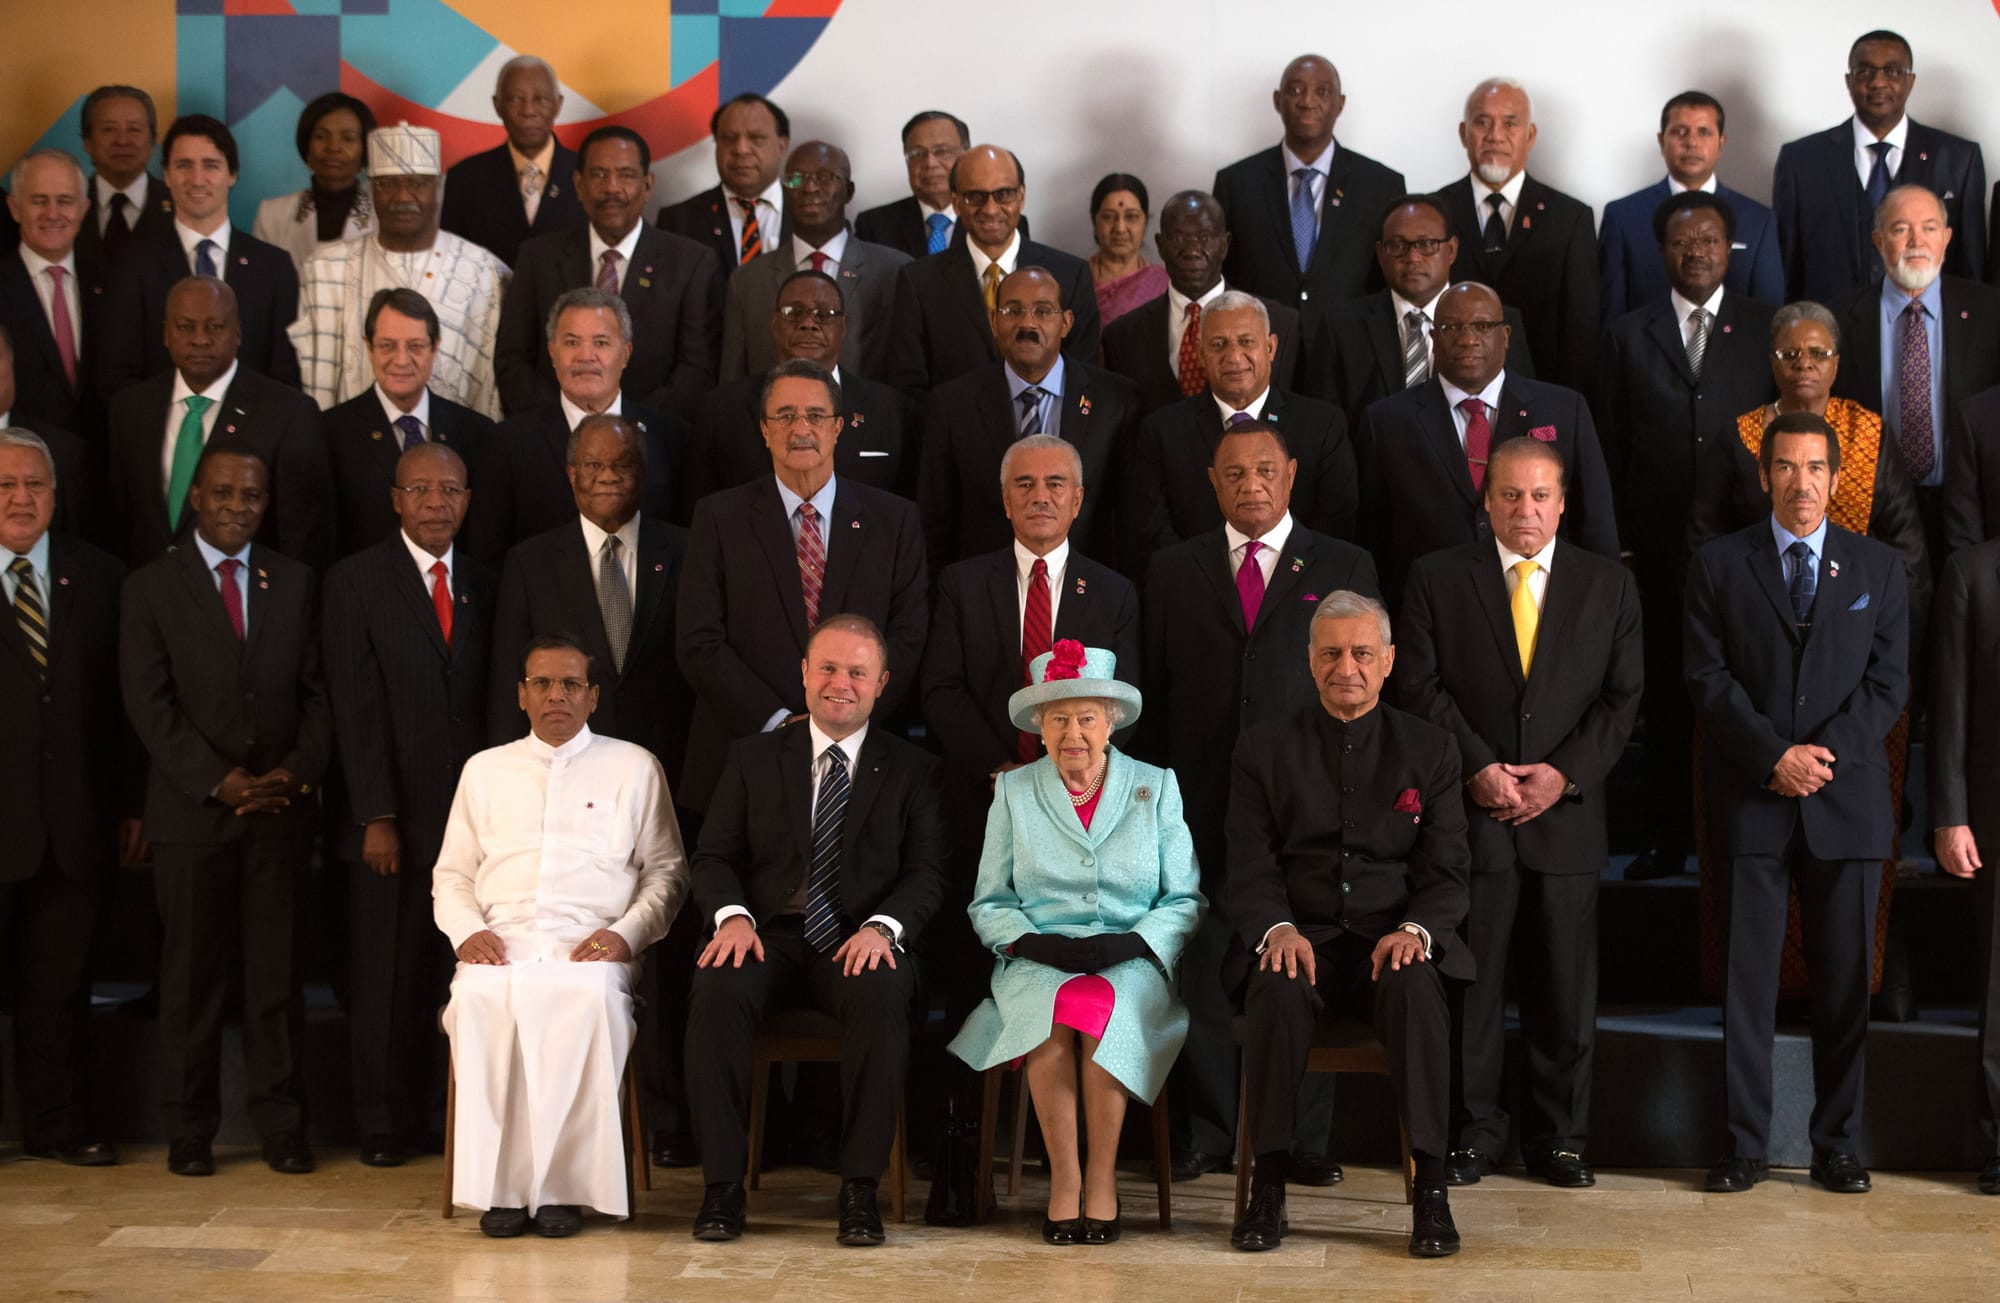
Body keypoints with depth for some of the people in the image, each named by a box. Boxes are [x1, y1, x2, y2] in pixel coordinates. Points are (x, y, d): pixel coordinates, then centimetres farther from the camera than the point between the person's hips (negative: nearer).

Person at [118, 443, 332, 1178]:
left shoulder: (294, 583, 11)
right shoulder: (151, 588, 3)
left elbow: (316, 692, 9)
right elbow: (149, 704, -4)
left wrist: (299, 771, -7)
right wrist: (218, 780, -12)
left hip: (282, 807, 2)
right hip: (192, 809, -2)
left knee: (278, 971, 3)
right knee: (192, 973, 3)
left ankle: (282, 1124, 10)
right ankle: (189, 1131, 12)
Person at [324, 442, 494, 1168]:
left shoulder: (483, 588, 13)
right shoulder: (356, 582, 0)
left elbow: (490, 706, 12)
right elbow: (357, 709, -6)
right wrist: (377, 817, -11)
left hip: (467, 816, 3)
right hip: (391, 821, -3)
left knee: (455, 976, 1)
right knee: (385, 980, 2)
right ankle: (383, 1127, 13)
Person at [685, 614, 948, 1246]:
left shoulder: (912, 771, 12)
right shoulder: (753, 756, 15)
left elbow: (925, 874, 3)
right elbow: (714, 857, 9)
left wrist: (882, 927, -18)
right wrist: (733, 915, -13)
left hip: (858, 945, -1)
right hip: (768, 937, 1)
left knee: (881, 995, -36)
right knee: (718, 989, -32)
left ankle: (860, 1188, -29)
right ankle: (722, 1184, -25)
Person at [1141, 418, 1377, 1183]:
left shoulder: (1343, 569, 9)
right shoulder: (1172, 572, 13)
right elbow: (1152, 691, 11)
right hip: (1201, 802, 1)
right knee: (1201, 970, 2)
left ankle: (1305, 1138, 10)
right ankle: (1205, 1134, 12)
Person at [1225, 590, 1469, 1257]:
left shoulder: (1430, 748, 10)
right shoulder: (1264, 748, 9)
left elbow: (1446, 872, 4)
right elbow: (1249, 870, 3)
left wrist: (1414, 930, -17)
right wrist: (1277, 928, -19)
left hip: (1394, 939, 0)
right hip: (1300, 935, 0)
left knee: (1415, 989, -34)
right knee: (1278, 990, -35)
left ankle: (1430, 1189, -29)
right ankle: (1267, 1186, -25)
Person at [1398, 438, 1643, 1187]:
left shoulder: (1609, 585, 9)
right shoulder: (1437, 579, 5)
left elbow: (1623, 697, 5)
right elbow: (1423, 687, -1)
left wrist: (1566, 773, -8)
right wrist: (1477, 769, -11)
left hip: (1567, 813, 1)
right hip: (1469, 811, -1)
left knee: (1565, 986, 5)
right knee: (1469, 983, 3)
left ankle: (1560, 1138, 17)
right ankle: (1472, 1133, 13)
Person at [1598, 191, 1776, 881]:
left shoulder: (1770, 329, 6)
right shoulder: (1628, 334, 9)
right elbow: (1613, 445, 8)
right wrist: (1616, 540, 2)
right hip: (1661, 540, 1)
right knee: (1667, 693, 6)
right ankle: (1668, 838, 14)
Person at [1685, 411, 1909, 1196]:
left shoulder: (1878, 570, 10)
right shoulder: (1719, 566, 6)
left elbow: (1888, 684, 4)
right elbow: (1709, 679, -1)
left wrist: (1825, 753, -11)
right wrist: (1773, 756, -13)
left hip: (1846, 802, 1)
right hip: (1750, 802, -1)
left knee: (1845, 980, 4)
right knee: (1747, 978, 0)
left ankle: (1836, 1145, 15)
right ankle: (1746, 1145, 7)